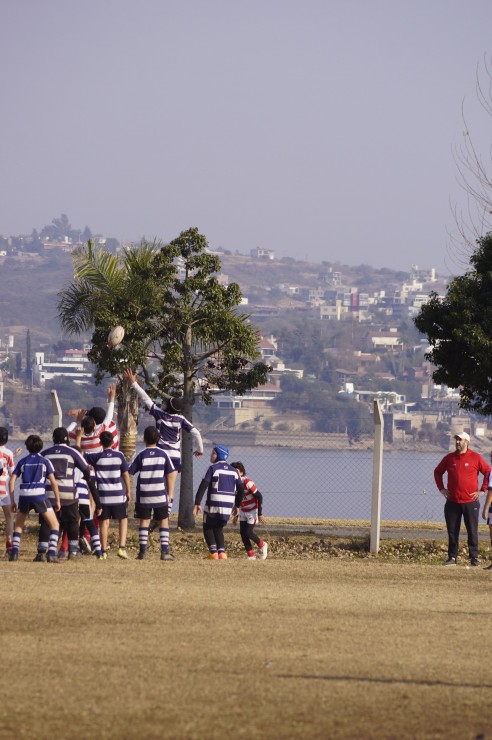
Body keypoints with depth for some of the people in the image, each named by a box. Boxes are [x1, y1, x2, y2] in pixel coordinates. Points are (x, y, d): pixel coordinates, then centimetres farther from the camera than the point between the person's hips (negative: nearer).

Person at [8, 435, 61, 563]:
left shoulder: (22, 461, 15)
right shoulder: (45, 461, 10)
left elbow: (11, 481, 9)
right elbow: (53, 482, 2)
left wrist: (12, 501, 14)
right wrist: (57, 501, 8)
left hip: (24, 496, 2)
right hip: (40, 495, -2)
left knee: (18, 524, 23)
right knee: (54, 524, 8)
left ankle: (14, 552, 9)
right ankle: (51, 553, -8)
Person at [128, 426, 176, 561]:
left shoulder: (141, 456, -4)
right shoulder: (163, 454, -1)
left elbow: (128, 473, -5)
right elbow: (171, 475, 1)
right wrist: (170, 494, 8)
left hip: (143, 496, 0)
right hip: (160, 495, 0)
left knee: (144, 521, 6)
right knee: (163, 521, 7)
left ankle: (142, 551, 1)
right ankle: (165, 551, 0)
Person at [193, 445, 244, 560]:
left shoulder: (213, 468, -4)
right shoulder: (233, 471, 12)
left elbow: (203, 486, -12)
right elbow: (241, 489, 11)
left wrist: (197, 504, -13)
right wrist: (237, 506, 20)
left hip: (213, 504, -5)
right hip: (228, 506, 5)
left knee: (208, 528, 10)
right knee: (218, 528, 19)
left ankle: (213, 552, -6)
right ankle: (222, 552, 1)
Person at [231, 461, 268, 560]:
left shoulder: (247, 482, -23)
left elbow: (259, 496, -22)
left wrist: (260, 514, -23)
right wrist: (236, 514, 16)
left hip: (253, 511, -7)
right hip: (243, 511, 7)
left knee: (248, 532, -13)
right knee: (242, 533, 1)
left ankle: (262, 545, 14)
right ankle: (251, 555, 9)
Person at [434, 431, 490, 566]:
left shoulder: (475, 458, -2)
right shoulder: (449, 458, 7)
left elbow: (488, 472, 1)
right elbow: (437, 472, 20)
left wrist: (482, 490, -4)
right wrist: (441, 488, 10)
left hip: (470, 502, -3)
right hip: (452, 502, 3)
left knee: (472, 531, 0)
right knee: (452, 531, 4)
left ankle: (474, 558, 6)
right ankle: (452, 557, 10)